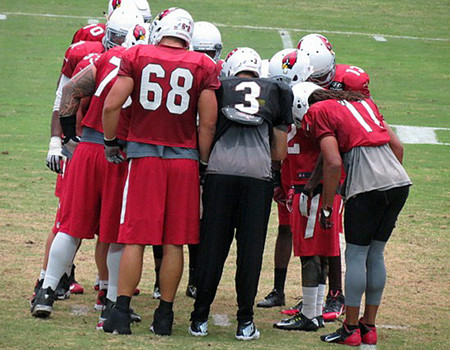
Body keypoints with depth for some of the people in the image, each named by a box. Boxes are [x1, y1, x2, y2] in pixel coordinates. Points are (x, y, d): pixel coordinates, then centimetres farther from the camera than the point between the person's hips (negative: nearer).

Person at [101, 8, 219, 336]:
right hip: (184, 158, 0)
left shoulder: (137, 56, -1)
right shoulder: (203, 66, 0)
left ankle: (122, 312, 2)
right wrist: (203, 162, 10)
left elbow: (112, 104, -5)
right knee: (174, 243, 7)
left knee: (135, 239, 3)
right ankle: (165, 315, 11)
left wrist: (111, 142, 9)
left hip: (144, 154, 0)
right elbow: (208, 122, -1)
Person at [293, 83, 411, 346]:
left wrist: (326, 207, 0)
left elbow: (334, 163, -7)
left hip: (368, 186, -7)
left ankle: (351, 329, 6)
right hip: (400, 181, 7)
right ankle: (369, 326, 18)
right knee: (375, 255, 14)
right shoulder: (364, 102, 24)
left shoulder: (319, 112, 3)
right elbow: (397, 146, 21)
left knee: (356, 255, 3)